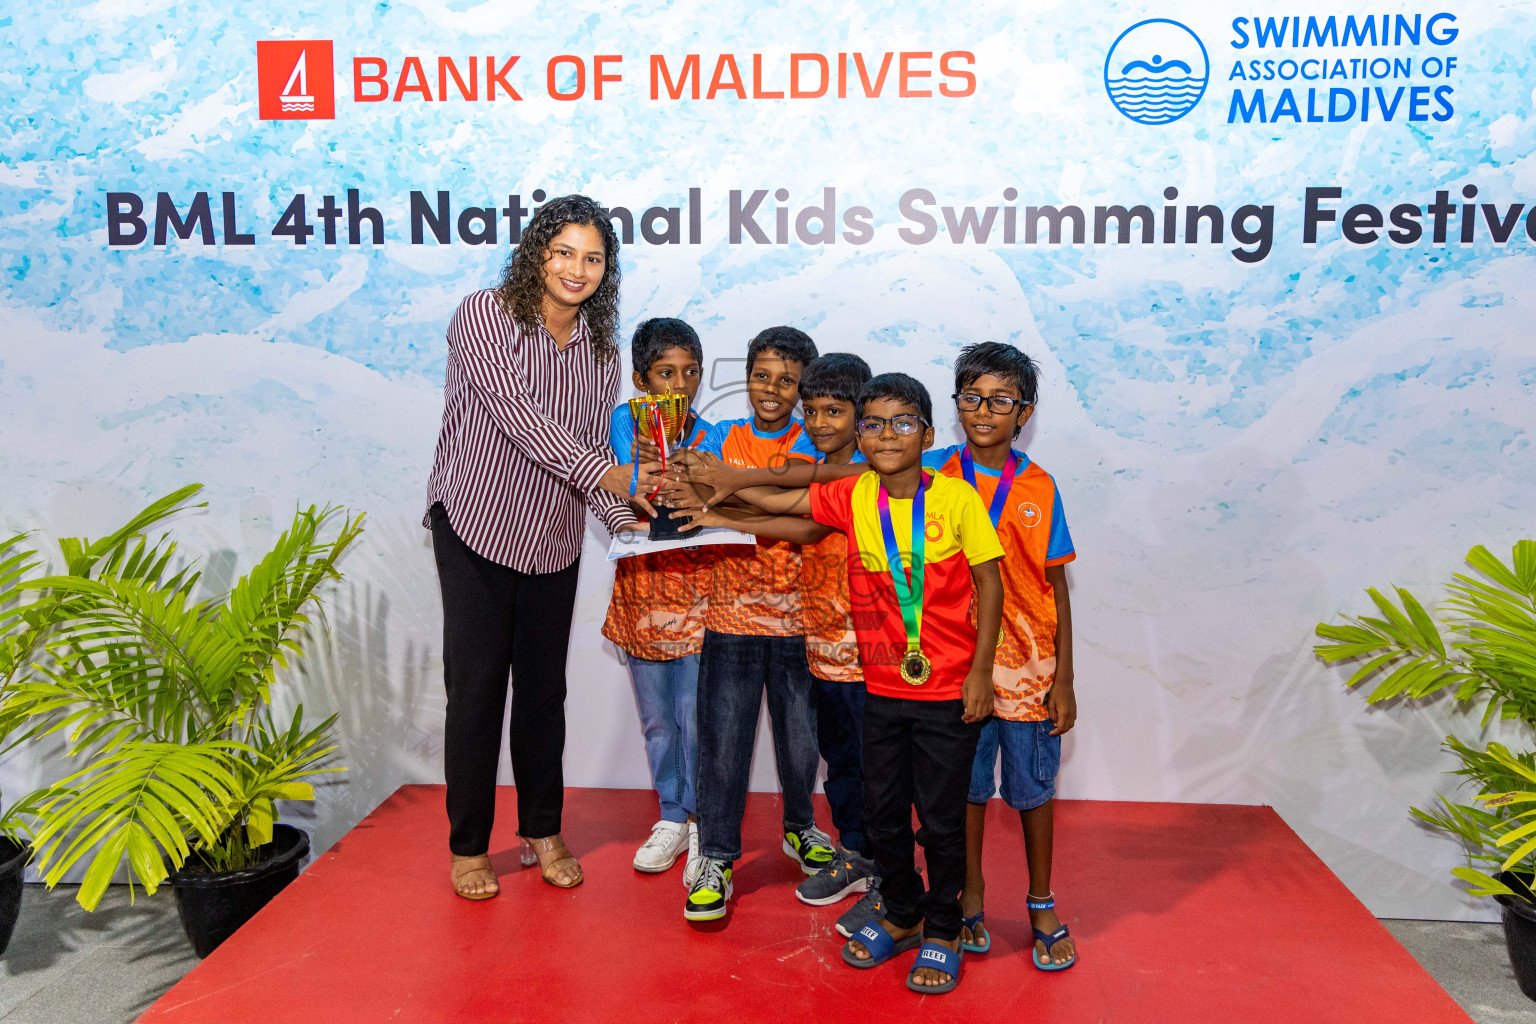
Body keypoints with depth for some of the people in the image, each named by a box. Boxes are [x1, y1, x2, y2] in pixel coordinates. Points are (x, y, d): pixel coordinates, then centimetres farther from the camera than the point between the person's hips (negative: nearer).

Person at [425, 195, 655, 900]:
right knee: (476, 689, 0)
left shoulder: (602, 352, 7)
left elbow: (591, 448, 9)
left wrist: (626, 518, -9)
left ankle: (542, 831, 27)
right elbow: (516, 412, -22)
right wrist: (602, 471, -30)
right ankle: (468, 846, 16)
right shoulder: (484, 315, -10)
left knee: (545, 689, 11)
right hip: (476, 526, -4)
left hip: (553, 540, 5)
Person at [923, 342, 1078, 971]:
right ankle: (970, 898, 30)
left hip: (1028, 666, 0)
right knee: (967, 786, 11)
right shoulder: (934, 474, -2)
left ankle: (1041, 905, 29)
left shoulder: (1038, 488, -2)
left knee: (1033, 788, 10)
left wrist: (1064, 680, -1)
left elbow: (1056, 588, 1)